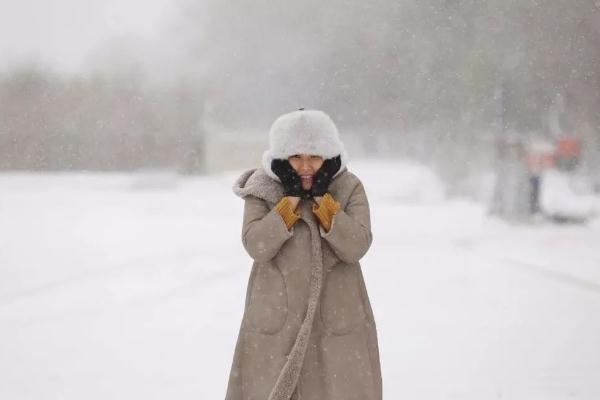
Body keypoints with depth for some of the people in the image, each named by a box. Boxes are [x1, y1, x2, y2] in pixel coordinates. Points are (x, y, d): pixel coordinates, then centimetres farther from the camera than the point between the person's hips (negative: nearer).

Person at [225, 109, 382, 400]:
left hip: (337, 320, 0)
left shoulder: (349, 188, -1)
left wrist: (323, 199, -17)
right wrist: (291, 199, -17)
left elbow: (356, 246, -12)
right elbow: (256, 246, -13)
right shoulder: (263, 189, -1)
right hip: (277, 320, 0)